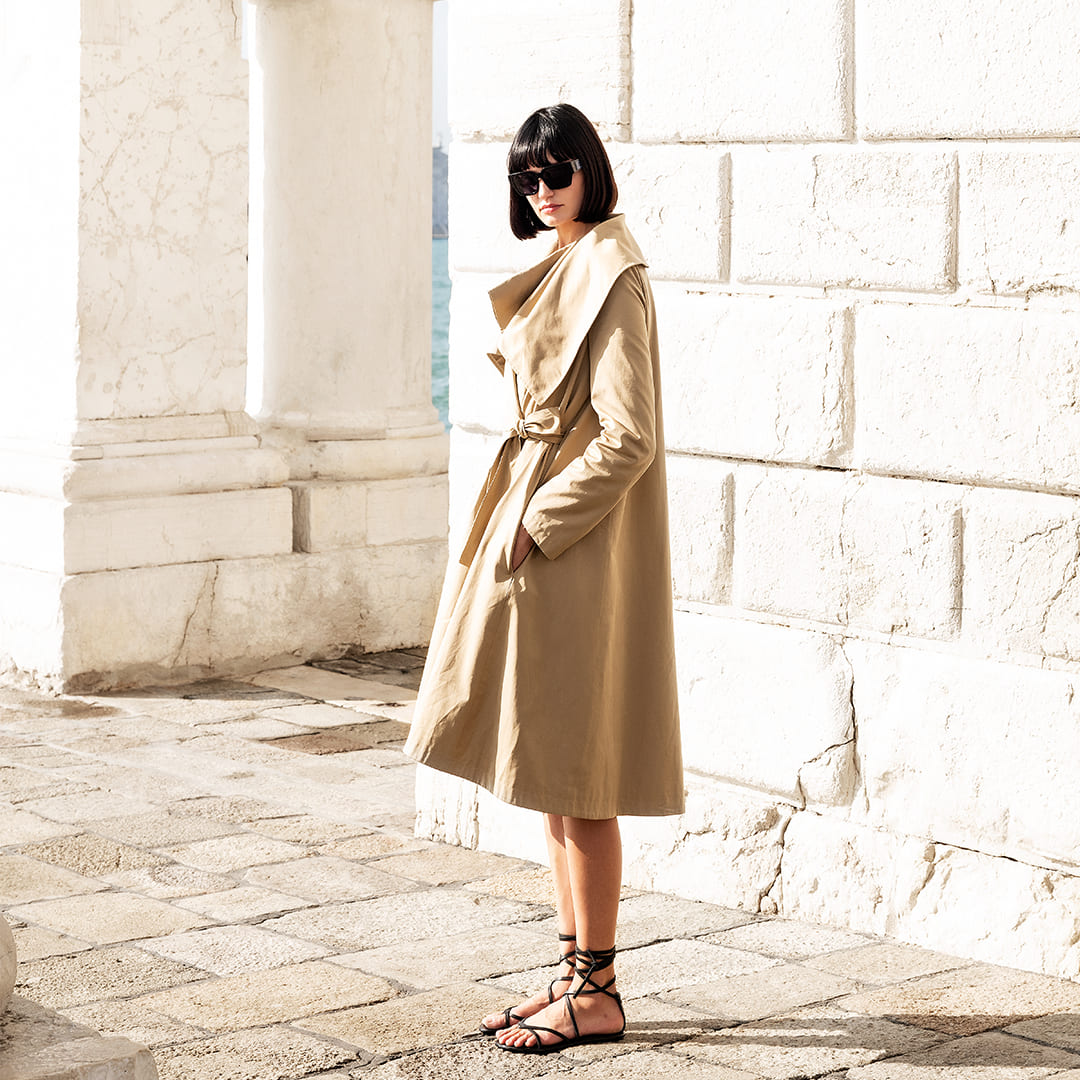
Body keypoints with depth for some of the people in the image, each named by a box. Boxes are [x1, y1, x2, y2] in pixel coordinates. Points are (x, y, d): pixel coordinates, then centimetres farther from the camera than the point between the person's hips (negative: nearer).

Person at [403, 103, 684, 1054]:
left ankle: (597, 993, 5)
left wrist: (537, 524, -17)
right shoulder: (563, 268, 15)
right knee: (550, 775, 13)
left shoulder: (611, 276, -15)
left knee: (573, 777, -4)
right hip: (541, 528, 10)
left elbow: (627, 439, -20)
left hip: (576, 547, -10)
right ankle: (576, 972, 21)